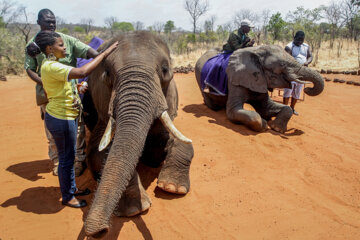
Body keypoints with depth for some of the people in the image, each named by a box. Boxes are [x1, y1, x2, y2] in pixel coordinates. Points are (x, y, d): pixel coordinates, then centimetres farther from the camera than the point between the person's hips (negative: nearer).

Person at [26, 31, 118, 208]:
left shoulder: (52, 64, 9)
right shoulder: (51, 67, -24)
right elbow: (82, 72, -37)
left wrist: (76, 88, 8)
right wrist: (105, 53, -32)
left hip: (66, 116, 10)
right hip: (60, 119, -10)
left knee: (69, 155, 21)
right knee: (66, 158, 5)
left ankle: (72, 188, 38)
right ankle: (67, 197, 23)